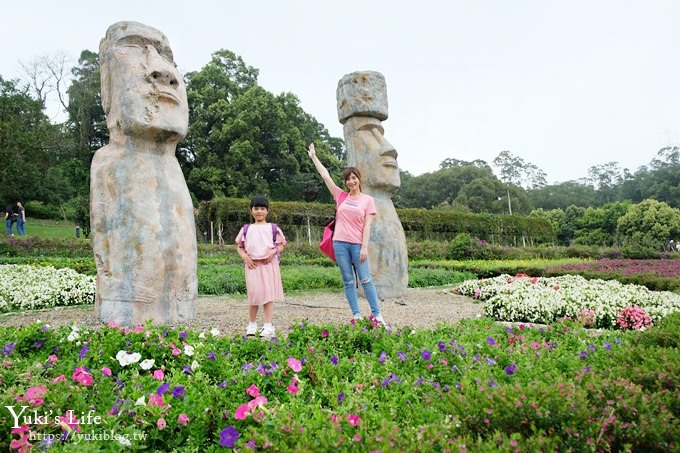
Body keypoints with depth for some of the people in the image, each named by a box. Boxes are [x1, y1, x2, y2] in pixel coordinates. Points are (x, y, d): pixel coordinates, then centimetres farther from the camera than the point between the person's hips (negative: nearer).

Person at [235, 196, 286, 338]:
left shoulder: (273, 228, 9)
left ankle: (268, 327, 1)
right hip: (252, 265, 1)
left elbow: (281, 245, 9)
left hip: (269, 264, -1)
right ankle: (252, 324, 19)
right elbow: (240, 247, 13)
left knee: (268, 294, -2)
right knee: (253, 294, 3)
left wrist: (274, 252, -10)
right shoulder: (246, 229, 13)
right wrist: (245, 256, -5)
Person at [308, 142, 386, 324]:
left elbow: (367, 226, -2)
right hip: (340, 243, 3)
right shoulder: (341, 196, 9)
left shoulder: (368, 200, 4)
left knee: (365, 280, -2)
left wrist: (364, 247, -9)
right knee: (348, 281, 5)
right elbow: (325, 176, 10)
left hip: (358, 244, -2)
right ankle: (357, 315, 12)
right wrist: (314, 157, 13)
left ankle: (377, 314, 6)